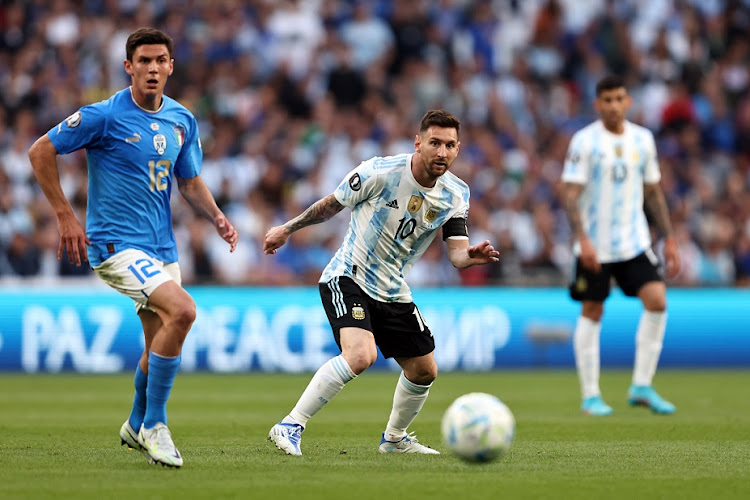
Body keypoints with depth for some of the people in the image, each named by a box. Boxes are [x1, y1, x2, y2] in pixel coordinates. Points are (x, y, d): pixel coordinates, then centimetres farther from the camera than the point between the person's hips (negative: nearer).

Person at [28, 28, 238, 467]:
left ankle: (137, 426, 38)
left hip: (162, 246, 7)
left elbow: (190, 182, 17)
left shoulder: (183, 121, 7)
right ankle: (155, 425, -13)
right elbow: (40, 152, -7)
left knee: (163, 343, 11)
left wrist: (217, 217, -2)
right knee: (182, 310, -25)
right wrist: (66, 217, -9)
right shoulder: (105, 116, -12)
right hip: (115, 244, -7)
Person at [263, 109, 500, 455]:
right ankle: (289, 427, -23)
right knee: (361, 354, -30)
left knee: (424, 371, 12)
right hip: (347, 279, -7)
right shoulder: (380, 172, -18)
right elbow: (331, 205, -2)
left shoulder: (456, 194, -4)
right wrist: (286, 229, 9)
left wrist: (472, 256, -33)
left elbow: (457, 252, -9)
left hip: (392, 292, 7)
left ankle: (394, 438, 40)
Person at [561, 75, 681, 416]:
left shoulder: (642, 139, 7)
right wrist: (582, 238, -23)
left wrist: (669, 239, 13)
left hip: (634, 242, 4)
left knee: (657, 301, -11)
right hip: (594, 246, -4)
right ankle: (590, 395, 11)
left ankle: (641, 387, -2)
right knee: (591, 314, 2)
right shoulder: (585, 141, -7)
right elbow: (571, 194, -11)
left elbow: (654, 193, 16)